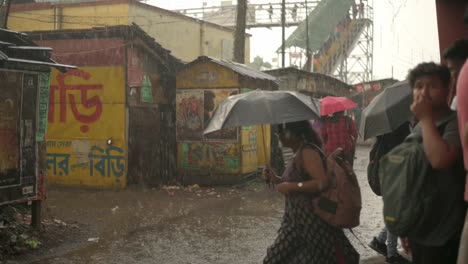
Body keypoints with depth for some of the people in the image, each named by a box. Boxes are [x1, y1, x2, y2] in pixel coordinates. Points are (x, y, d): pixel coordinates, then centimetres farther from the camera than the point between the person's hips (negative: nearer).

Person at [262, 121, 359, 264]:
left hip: (312, 221, -10)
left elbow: (322, 182, -27)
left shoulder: (308, 152, -17)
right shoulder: (299, 153, 12)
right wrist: (276, 179, 8)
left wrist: (291, 186, -24)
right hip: (297, 221, 10)